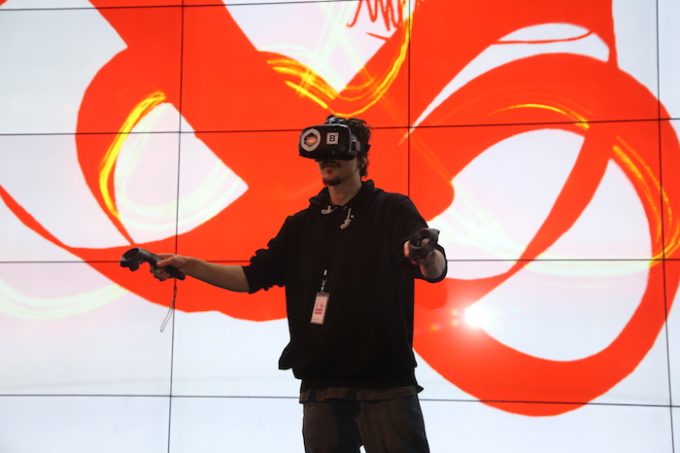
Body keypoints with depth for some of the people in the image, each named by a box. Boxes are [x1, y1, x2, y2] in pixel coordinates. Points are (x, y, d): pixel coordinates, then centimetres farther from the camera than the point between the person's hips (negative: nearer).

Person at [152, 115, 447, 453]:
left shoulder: (393, 210, -1)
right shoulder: (302, 225, 13)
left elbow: (437, 270, -16)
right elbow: (252, 277, 12)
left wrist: (428, 258, -41)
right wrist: (189, 266, -1)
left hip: (386, 385, -4)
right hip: (321, 386, 4)